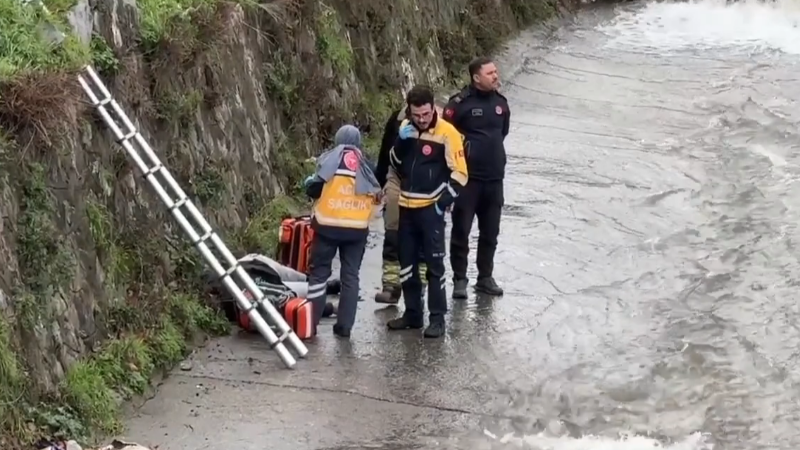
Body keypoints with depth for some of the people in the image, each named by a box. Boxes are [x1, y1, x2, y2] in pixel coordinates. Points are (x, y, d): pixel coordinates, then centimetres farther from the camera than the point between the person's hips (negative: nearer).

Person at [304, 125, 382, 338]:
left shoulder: (330, 159, -2)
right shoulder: (366, 164, 9)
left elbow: (314, 189, -5)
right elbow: (376, 195, 10)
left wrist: (309, 185, 15)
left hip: (328, 225, -2)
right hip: (357, 228, 2)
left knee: (319, 272, 8)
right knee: (350, 275, 10)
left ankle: (311, 321, 7)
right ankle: (344, 325, 9)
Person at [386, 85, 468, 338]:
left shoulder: (447, 133, -13)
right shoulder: (405, 128, 5)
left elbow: (459, 173, -10)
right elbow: (395, 164, 10)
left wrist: (444, 201, -16)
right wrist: (401, 142, -7)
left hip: (431, 208, -6)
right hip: (407, 206, 6)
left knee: (434, 264, -4)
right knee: (406, 262, 12)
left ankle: (437, 318, 1)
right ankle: (412, 313, 23)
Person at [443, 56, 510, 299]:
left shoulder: (500, 102, 6)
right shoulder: (460, 103, -14)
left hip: (494, 178, 6)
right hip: (467, 177, -6)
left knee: (490, 232, 13)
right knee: (461, 230, 2)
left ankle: (485, 277, 25)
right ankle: (459, 279, 11)